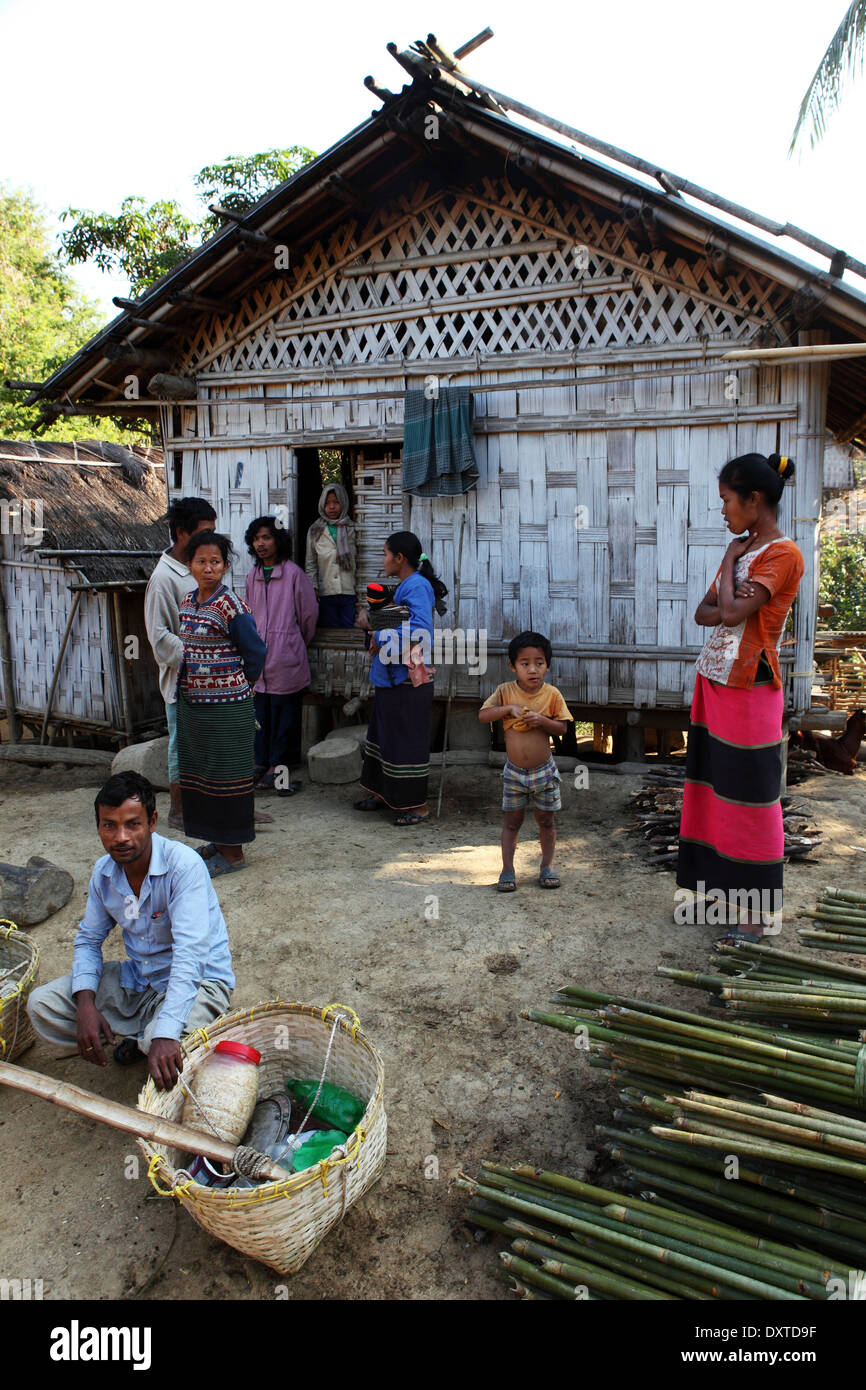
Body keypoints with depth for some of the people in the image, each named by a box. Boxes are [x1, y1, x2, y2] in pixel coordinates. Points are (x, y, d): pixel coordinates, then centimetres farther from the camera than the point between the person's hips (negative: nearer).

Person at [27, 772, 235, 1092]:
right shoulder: (103, 871, -5)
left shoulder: (183, 865, -27)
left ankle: (149, 1036, 2)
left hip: (199, 980, -6)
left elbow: (189, 955, -34)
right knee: (42, 1004, -5)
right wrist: (86, 1004, -13)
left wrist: (164, 1034, -43)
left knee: (166, 1048, -35)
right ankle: (142, 1034, 1)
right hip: (136, 979, 6)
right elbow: (88, 940, 6)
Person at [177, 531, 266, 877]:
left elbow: (255, 652, -9)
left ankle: (233, 852, 11)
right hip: (191, 704, 8)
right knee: (197, 772, 15)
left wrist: (238, 687, 0)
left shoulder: (231, 606, -14)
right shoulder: (187, 602, 8)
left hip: (226, 708, -8)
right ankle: (217, 841, 29)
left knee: (225, 775, 0)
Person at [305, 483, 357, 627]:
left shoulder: (352, 529, 7)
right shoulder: (315, 531, 10)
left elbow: (359, 561, 6)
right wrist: (313, 589, -1)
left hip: (349, 593, -1)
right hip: (325, 594, 1)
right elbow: (310, 565, 11)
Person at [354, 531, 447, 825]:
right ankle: (383, 793, 31)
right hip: (391, 678, 10)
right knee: (385, 734, 18)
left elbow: (421, 630, -30)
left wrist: (382, 641, -20)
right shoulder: (404, 586, 14)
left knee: (406, 740, -2)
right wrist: (372, 623, 3)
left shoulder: (416, 586, -17)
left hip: (408, 679, -10)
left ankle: (417, 805, 8)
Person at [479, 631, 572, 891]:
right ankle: (507, 870, 18)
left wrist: (542, 721, -23)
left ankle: (547, 866, 28)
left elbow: (563, 728, -5)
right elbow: (483, 715, -11)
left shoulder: (552, 694, -8)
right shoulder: (505, 691, -7)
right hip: (514, 772, 0)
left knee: (546, 820, 12)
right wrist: (509, 708, -24)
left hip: (544, 772, 0)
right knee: (512, 821, 8)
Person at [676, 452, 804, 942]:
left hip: (751, 688, -8)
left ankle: (758, 909, 11)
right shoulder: (741, 548, 13)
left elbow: (732, 612, -22)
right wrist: (727, 607, -12)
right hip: (713, 681, 8)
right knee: (711, 785, 13)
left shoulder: (783, 554, -13)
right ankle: (711, 883, 25)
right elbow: (704, 613, 9)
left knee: (751, 796, -1)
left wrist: (730, 562, -6)